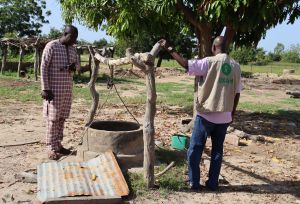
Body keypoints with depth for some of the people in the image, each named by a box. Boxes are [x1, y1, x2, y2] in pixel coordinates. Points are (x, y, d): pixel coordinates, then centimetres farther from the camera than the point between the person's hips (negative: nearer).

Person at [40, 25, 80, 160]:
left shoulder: (72, 49, 11)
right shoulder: (51, 46, -10)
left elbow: (78, 64, 20)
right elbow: (43, 67, -12)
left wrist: (74, 66, -6)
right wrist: (45, 88, -16)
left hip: (68, 88, 6)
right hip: (54, 88, -6)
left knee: (62, 117, 9)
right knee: (52, 118, -3)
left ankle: (58, 144, 17)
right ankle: (51, 148, 3)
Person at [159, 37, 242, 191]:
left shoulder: (209, 62, -11)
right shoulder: (236, 66, 4)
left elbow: (186, 64, -17)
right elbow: (237, 93, 6)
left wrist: (169, 49, -9)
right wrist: (232, 113, 17)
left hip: (206, 114, -4)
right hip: (224, 117, 5)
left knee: (195, 149, 8)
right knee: (217, 150, 14)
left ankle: (194, 182, 14)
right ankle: (213, 183, 19)